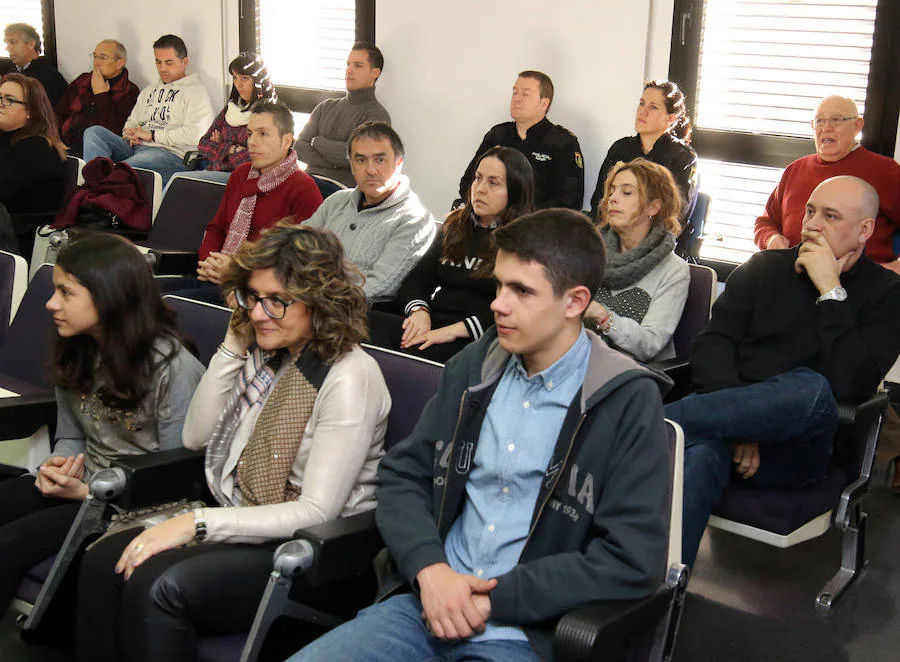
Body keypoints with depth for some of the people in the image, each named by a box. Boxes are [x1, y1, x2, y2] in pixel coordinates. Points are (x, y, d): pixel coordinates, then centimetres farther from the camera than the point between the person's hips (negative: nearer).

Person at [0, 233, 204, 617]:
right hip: (82, 482, 7)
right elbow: (70, 437, 15)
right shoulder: (76, 354, 5)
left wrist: (85, 491, -21)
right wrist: (57, 467, -9)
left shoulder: (172, 369, -18)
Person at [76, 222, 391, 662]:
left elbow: (318, 512, -19)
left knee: (157, 586, -27)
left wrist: (198, 523, -21)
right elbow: (196, 437, 7)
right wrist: (234, 346, -1)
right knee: (103, 562, -14)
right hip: (249, 525, 8)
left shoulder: (349, 377, -17)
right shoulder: (267, 355, 8)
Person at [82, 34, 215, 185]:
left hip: (169, 153, -7)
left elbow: (195, 134, -10)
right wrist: (132, 134, 7)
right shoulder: (148, 91, 32)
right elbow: (131, 122, 34)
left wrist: (152, 135, -8)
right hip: (135, 148, 8)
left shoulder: (196, 91, 6)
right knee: (93, 132, -19)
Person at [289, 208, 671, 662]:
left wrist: (495, 599, -13)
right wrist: (430, 569, -9)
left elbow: (633, 561, -12)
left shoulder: (627, 401, -7)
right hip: (427, 604, 5)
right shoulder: (473, 367, 8)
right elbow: (402, 474, 9)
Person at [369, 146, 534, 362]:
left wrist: (455, 330, -17)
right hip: (432, 324, 6)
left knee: (413, 353, -38)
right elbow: (417, 278, 21)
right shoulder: (455, 225, 22)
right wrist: (419, 311, -2)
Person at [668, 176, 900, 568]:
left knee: (811, 390, -37)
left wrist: (830, 291, -9)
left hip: (796, 447, -2)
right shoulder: (765, 267, 18)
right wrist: (740, 423, -14)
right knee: (699, 456, -36)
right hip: (728, 419, 2)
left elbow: (852, 385, -9)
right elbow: (713, 343, 4)